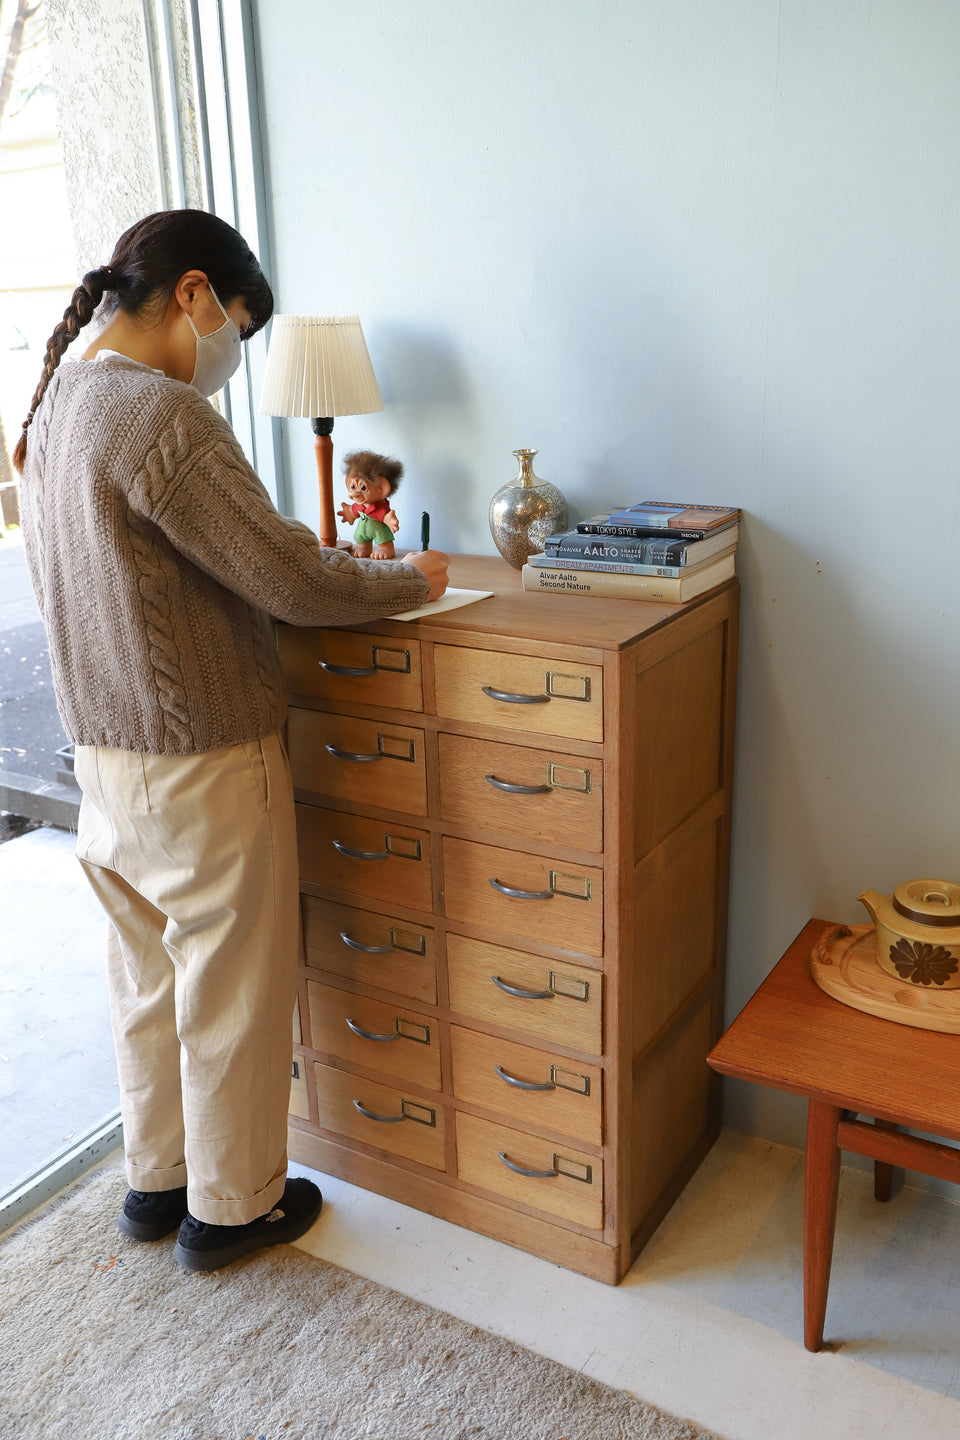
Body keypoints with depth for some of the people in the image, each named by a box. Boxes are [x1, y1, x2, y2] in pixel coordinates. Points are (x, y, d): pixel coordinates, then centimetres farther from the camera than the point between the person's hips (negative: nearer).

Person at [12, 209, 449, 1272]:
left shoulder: (53, 407, 8)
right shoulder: (161, 416, -21)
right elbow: (293, 584, -23)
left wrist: (278, 551, 14)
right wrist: (411, 580, -5)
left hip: (100, 755, 9)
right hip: (202, 764, -9)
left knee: (146, 982, 22)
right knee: (231, 993, 10)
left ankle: (154, 1182, 40)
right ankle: (231, 1207, 29)